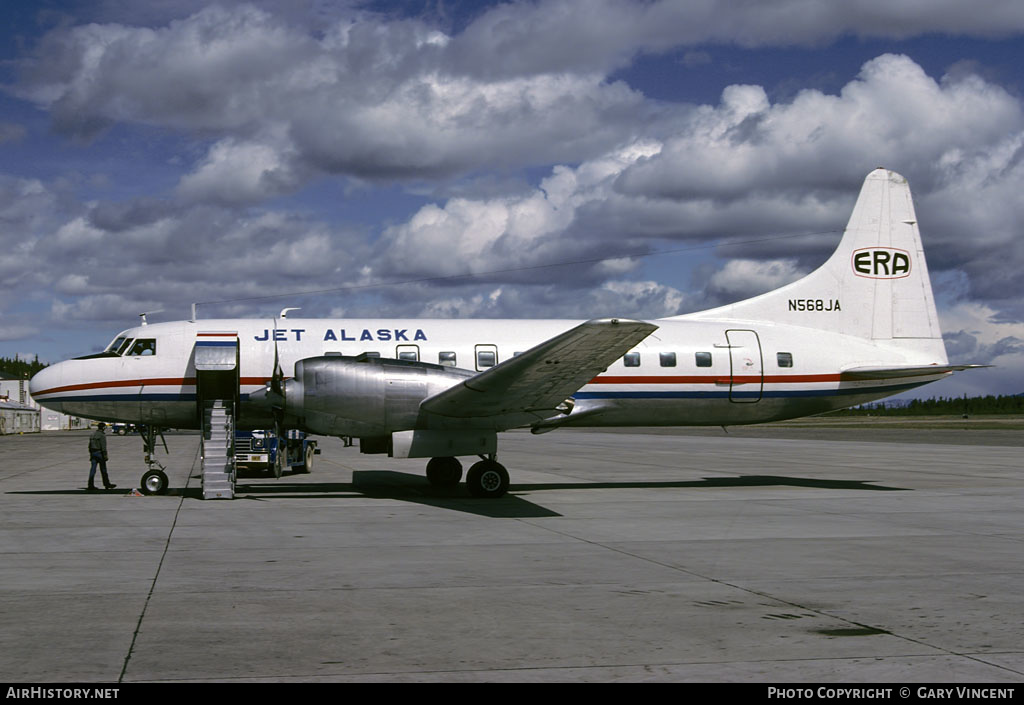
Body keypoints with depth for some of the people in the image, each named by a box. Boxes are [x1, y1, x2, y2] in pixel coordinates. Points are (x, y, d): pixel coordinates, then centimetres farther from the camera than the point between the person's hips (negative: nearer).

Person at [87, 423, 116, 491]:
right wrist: (105, 456, -16)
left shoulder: (93, 434, 13)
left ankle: (90, 485, -5)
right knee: (103, 469, 4)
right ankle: (106, 484, 13)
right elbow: (103, 446, -17)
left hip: (93, 453, 7)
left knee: (93, 469, 2)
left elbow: (90, 445, 16)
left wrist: (90, 454, 21)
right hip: (99, 453, -7)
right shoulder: (102, 435, -12)